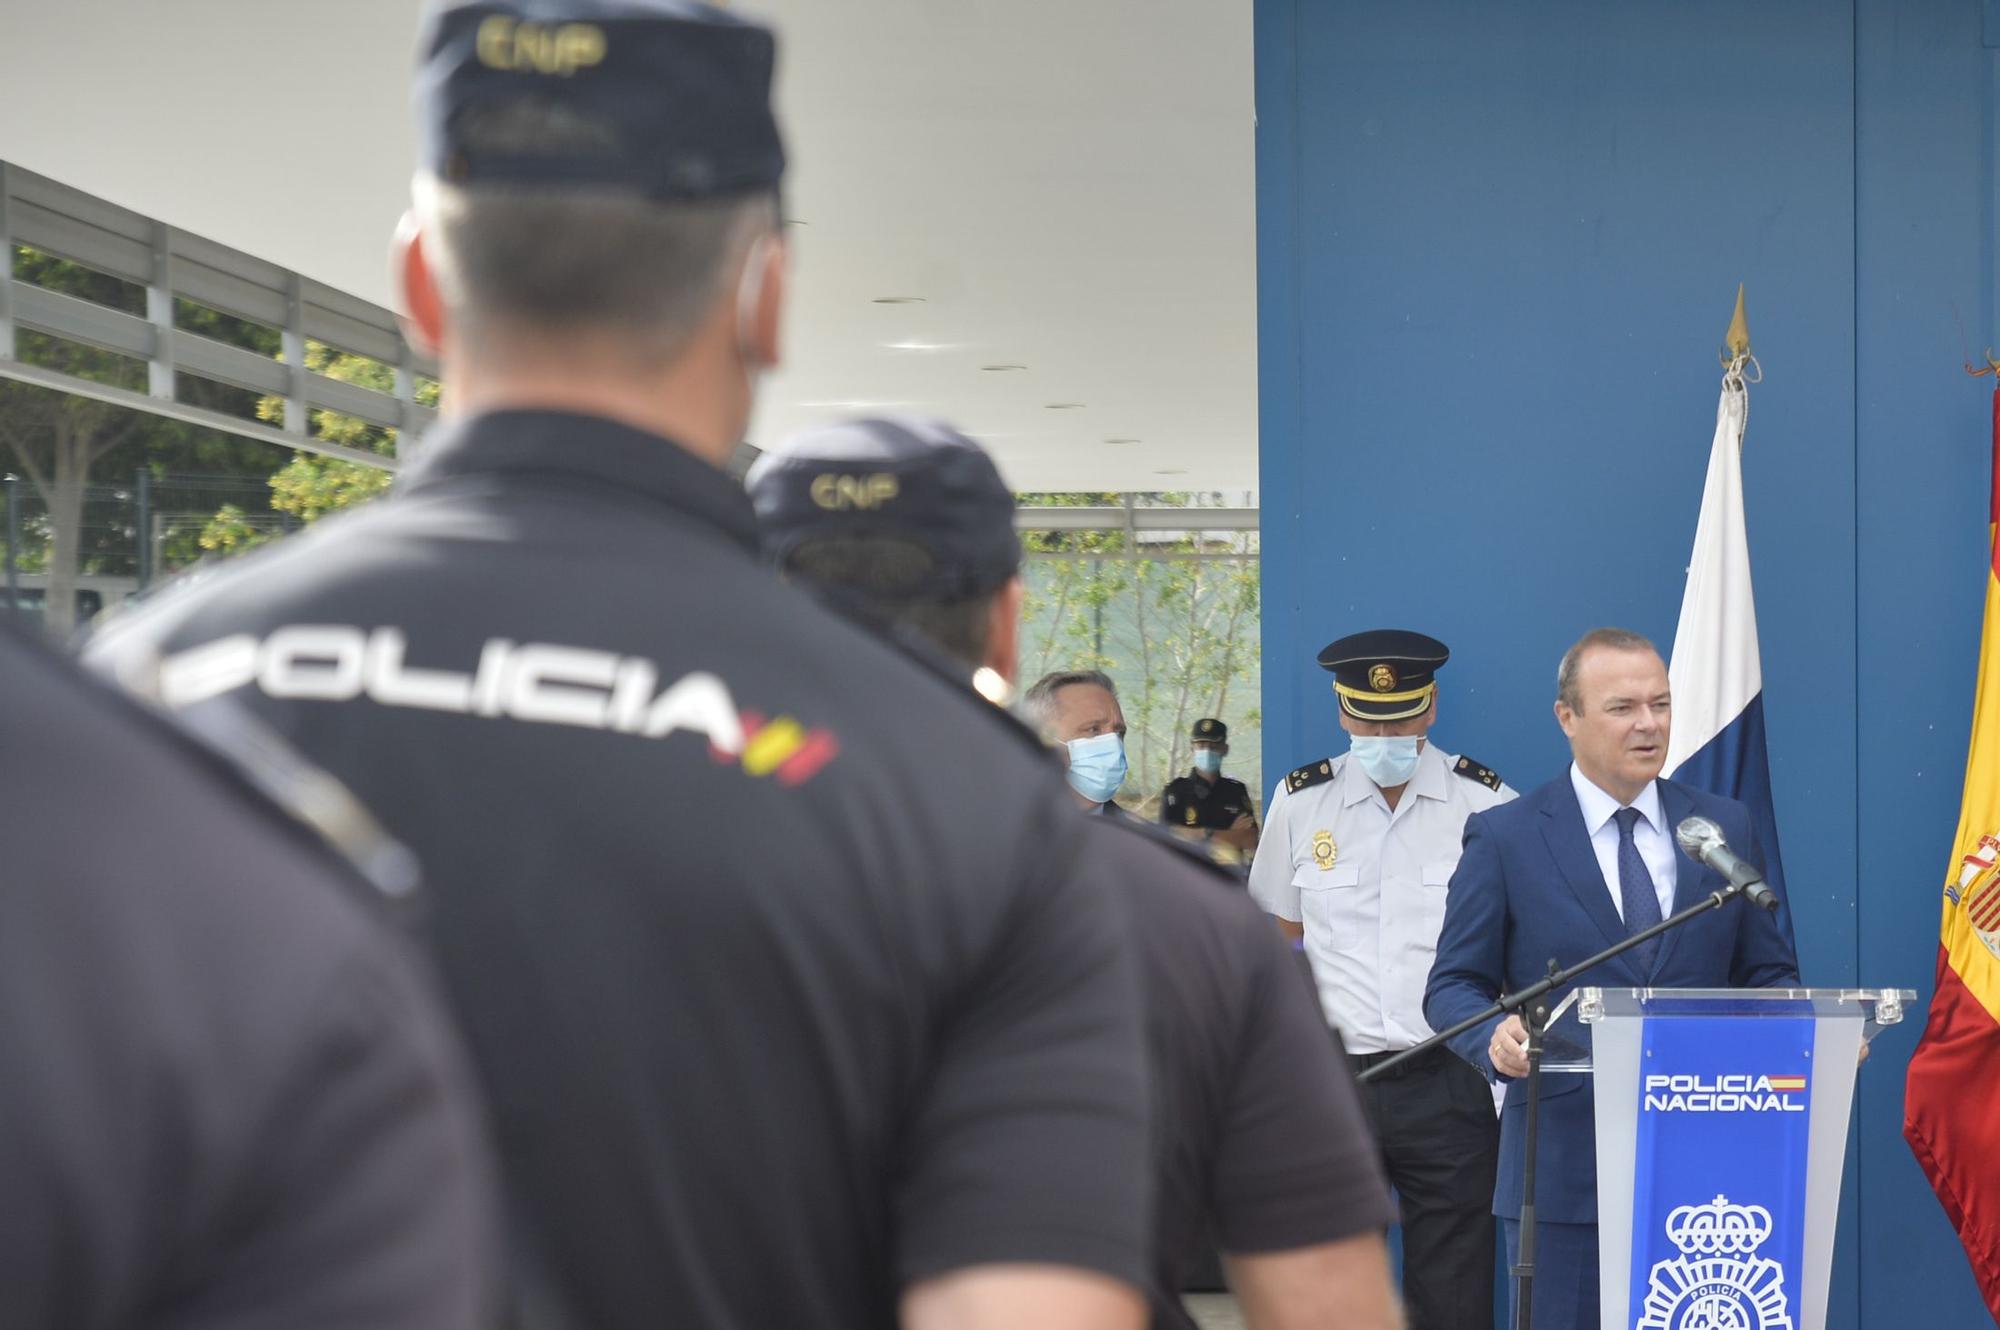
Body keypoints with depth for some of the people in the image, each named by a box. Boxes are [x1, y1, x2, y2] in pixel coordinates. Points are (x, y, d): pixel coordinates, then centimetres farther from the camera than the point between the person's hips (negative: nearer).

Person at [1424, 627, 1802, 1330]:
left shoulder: (1726, 828, 11)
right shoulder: (1505, 837, 2)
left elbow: (1767, 974, 14)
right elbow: (1453, 986, 2)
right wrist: (1494, 1036, -20)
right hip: (1564, 1161, -2)